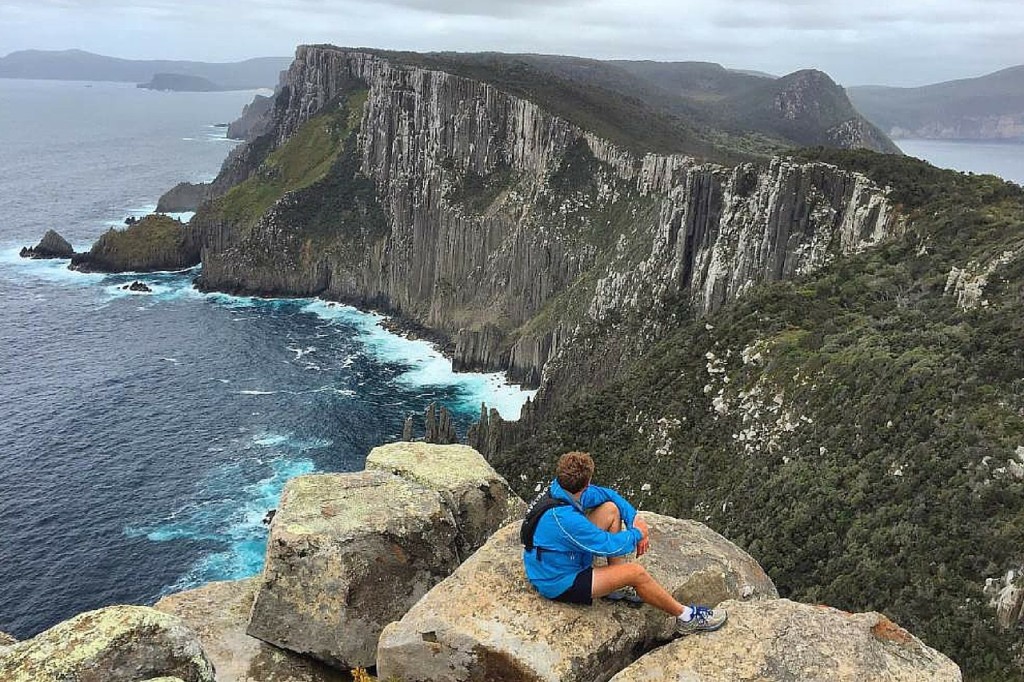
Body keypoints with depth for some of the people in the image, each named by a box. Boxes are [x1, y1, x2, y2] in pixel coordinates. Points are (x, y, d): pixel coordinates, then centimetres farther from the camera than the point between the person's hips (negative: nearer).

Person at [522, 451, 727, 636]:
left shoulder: (561, 491, -9)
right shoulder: (564, 519, -36)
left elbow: (607, 494, 7)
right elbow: (609, 545, -26)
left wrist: (635, 519, -4)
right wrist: (637, 535, -7)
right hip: (560, 584, -9)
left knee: (611, 508, 3)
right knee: (636, 572, -19)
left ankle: (619, 585, 9)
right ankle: (686, 618, 4)